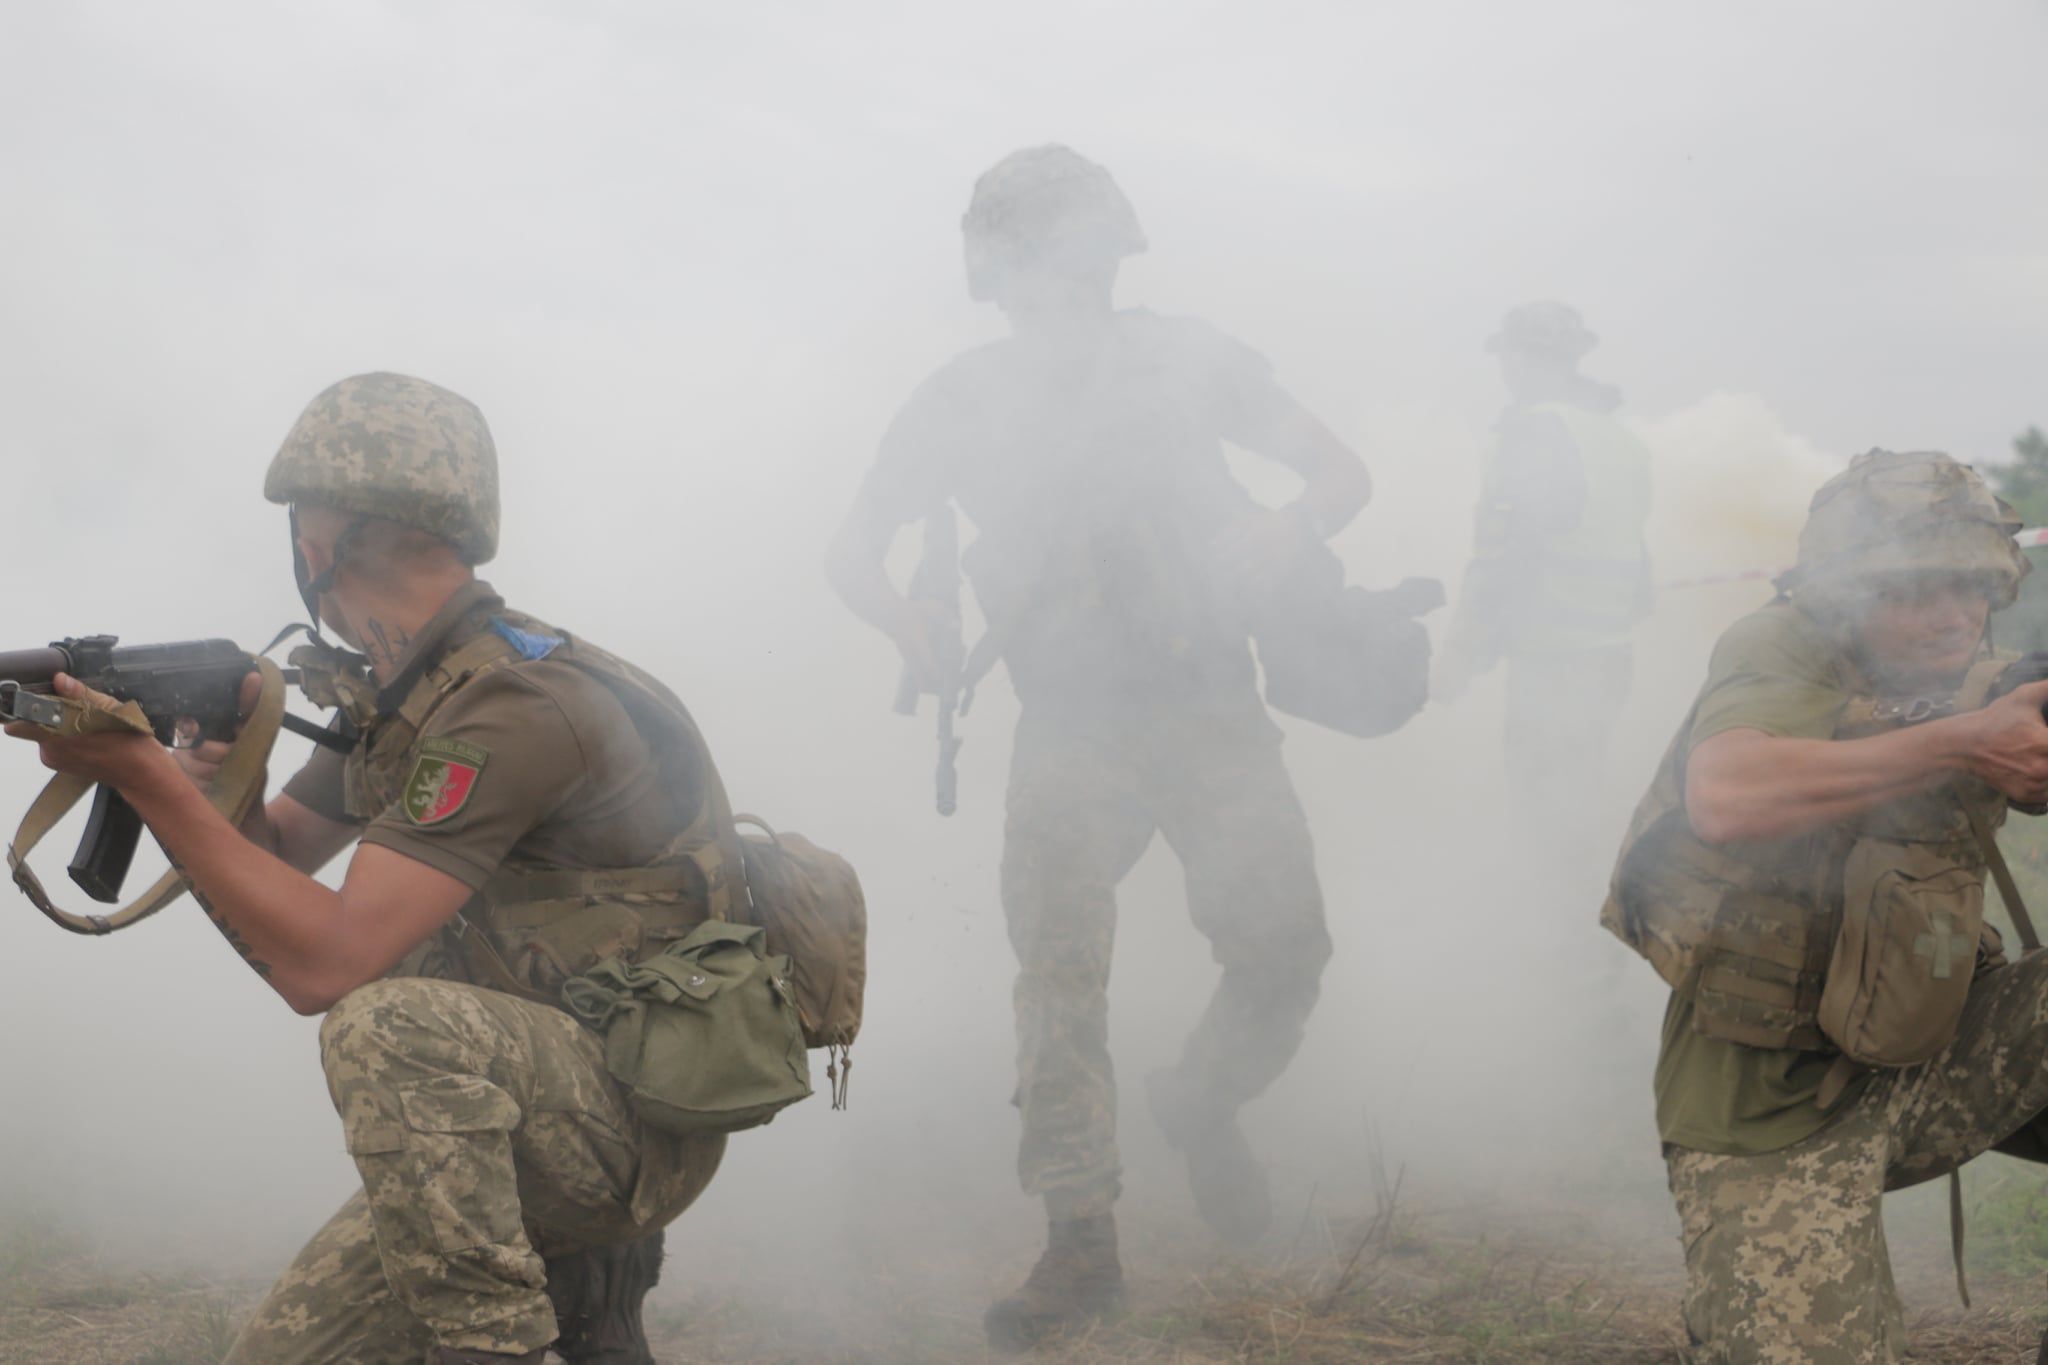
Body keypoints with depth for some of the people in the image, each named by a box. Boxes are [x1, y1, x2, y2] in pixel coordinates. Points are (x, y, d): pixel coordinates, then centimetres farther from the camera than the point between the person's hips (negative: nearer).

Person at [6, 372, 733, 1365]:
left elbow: (324, 964, -29)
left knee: (387, 1022, -35)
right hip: (497, 1121, 9)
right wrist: (200, 778, -8)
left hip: (637, 1117, -9)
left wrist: (147, 776, -26)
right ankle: (570, 1275, 12)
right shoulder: (395, 697, 7)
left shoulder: (516, 703, -24)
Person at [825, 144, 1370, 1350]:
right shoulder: (965, 400, 2)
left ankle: (1204, 1106, 23)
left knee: (1283, 947, -8)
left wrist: (1277, 544, -13)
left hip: (1209, 708, 0)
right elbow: (855, 551, 10)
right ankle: (1081, 1242, -1)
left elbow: (1342, 473, 6)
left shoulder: (1187, 359, 2)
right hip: (1069, 731, 0)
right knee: (1060, 975, -8)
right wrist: (911, 621, -10)